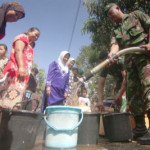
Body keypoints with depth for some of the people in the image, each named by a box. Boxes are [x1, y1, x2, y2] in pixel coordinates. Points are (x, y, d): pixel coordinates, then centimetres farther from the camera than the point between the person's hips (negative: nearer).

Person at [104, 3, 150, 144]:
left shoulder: (136, 15, 16)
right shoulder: (115, 32, 25)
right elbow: (115, 45, 5)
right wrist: (112, 54, -19)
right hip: (130, 61, 6)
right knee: (132, 93, 1)